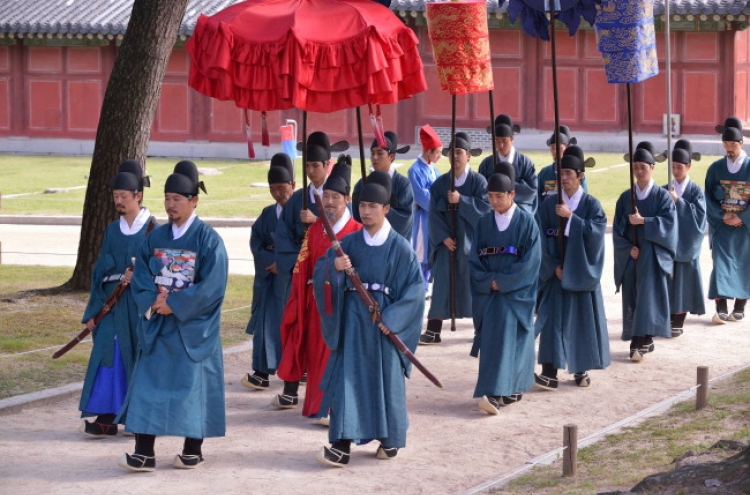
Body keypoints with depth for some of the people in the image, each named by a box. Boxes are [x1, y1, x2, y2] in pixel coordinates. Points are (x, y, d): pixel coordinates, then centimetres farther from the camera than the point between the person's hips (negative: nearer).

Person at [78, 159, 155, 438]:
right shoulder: (112, 230, 10)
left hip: (140, 304, -4)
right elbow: (101, 271, 10)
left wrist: (138, 277, -23)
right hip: (112, 303, 4)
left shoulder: (152, 230, -4)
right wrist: (93, 312, 6)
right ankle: (106, 418, -1)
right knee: (108, 356, -2)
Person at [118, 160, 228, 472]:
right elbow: (140, 275, 5)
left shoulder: (208, 239, -7)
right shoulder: (156, 238, 8)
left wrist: (175, 304, -16)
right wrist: (153, 300, -14)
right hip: (156, 326, 5)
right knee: (148, 384, -2)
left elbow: (212, 286, -14)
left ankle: (193, 451, 14)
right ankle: (144, 453, -2)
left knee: (192, 384, 2)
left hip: (193, 328, -4)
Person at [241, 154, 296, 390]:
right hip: (269, 276, 4)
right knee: (267, 321, 1)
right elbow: (256, 240, 5)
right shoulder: (268, 214, 10)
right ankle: (262, 372, 4)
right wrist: (270, 261, -11)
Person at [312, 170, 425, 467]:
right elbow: (320, 273, -1)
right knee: (347, 376, -4)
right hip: (352, 320, 2)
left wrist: (392, 318, -14)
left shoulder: (400, 247, -5)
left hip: (384, 321, -2)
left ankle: (390, 440, 25)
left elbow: (415, 287, -7)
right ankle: (342, 445, -7)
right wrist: (334, 268, -23)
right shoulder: (348, 243, 3)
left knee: (386, 378, 7)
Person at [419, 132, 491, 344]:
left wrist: (461, 200, -21)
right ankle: (434, 330, -2)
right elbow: (434, 213, 0)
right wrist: (444, 237, -11)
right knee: (442, 283, -2)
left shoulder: (478, 181, -1)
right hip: (446, 242, 2)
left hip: (471, 241, -2)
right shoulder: (440, 183, 5)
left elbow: (486, 206, -13)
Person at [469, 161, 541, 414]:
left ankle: (496, 393, -21)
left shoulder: (526, 222, -5)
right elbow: (474, 259, 6)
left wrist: (502, 281, -14)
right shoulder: (484, 223, 7)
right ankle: (510, 390, 14)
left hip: (516, 292, -4)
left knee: (506, 336, -13)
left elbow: (531, 260, -10)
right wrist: (488, 281, -11)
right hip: (488, 292, 4)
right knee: (491, 337, 1)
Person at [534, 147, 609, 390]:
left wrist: (571, 217, -23)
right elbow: (544, 237, -1)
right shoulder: (550, 203, 2)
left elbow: (597, 231, -17)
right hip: (556, 270, 1)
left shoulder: (591, 204, -1)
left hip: (582, 271, -1)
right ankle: (550, 373, -11)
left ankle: (581, 369, 18)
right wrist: (554, 265, -10)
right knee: (554, 318, -7)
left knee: (582, 318, 5)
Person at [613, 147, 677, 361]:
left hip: (652, 258, -4)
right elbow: (617, 228, 5)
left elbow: (669, 223, -12)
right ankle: (644, 341, 11)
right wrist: (628, 248, -10)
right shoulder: (625, 197, 10)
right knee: (632, 299, 3)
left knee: (647, 295, -13)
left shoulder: (662, 196, 0)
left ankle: (642, 340, -18)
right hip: (630, 256, 4)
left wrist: (643, 221, -20)